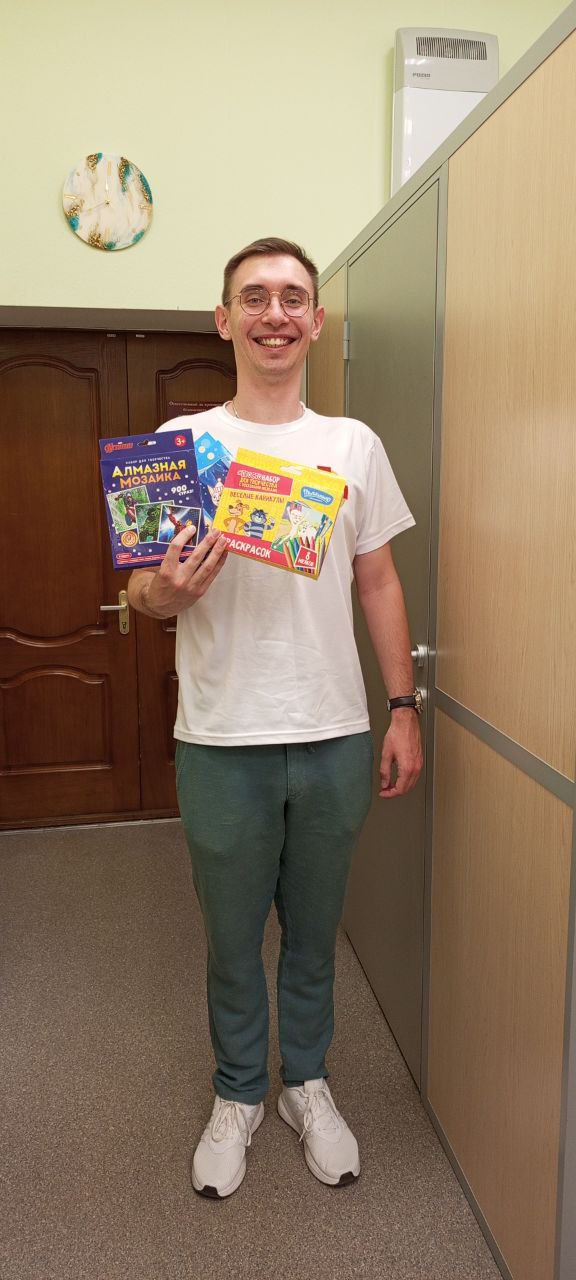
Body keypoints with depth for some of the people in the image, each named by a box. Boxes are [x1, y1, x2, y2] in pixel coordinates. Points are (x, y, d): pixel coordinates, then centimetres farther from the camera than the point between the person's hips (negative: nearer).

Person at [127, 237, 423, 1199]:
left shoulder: (354, 444, 6)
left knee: (314, 932, 17)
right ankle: (238, 1095, 38)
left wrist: (404, 709, 3)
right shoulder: (182, 442, -1)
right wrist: (169, 590, -25)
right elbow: (142, 591, -1)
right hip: (224, 741, -1)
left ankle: (307, 1084, 41)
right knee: (233, 938, 14)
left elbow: (379, 585, 8)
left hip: (335, 738, 2)